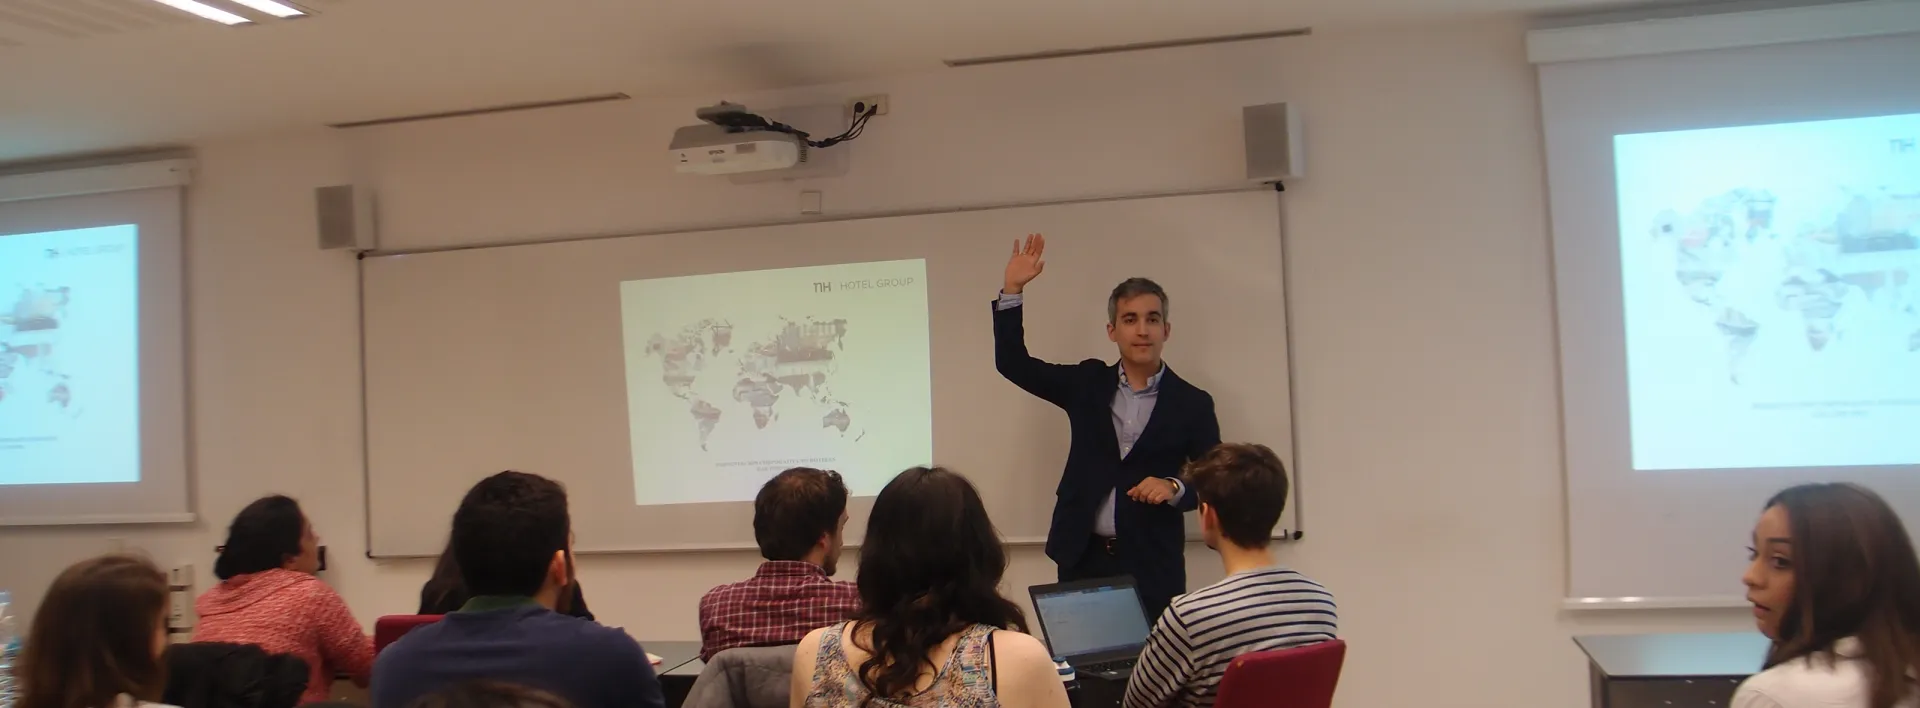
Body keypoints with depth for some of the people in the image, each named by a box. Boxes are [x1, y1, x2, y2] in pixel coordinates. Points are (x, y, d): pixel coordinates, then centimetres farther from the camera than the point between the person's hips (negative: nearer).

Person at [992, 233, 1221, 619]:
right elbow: (1013, 364, 7)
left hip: (1152, 566, -2)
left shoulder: (1191, 403, 1)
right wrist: (1013, 290, -2)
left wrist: (1175, 487, -17)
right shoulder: (1088, 383, 8)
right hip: (1083, 558, 2)